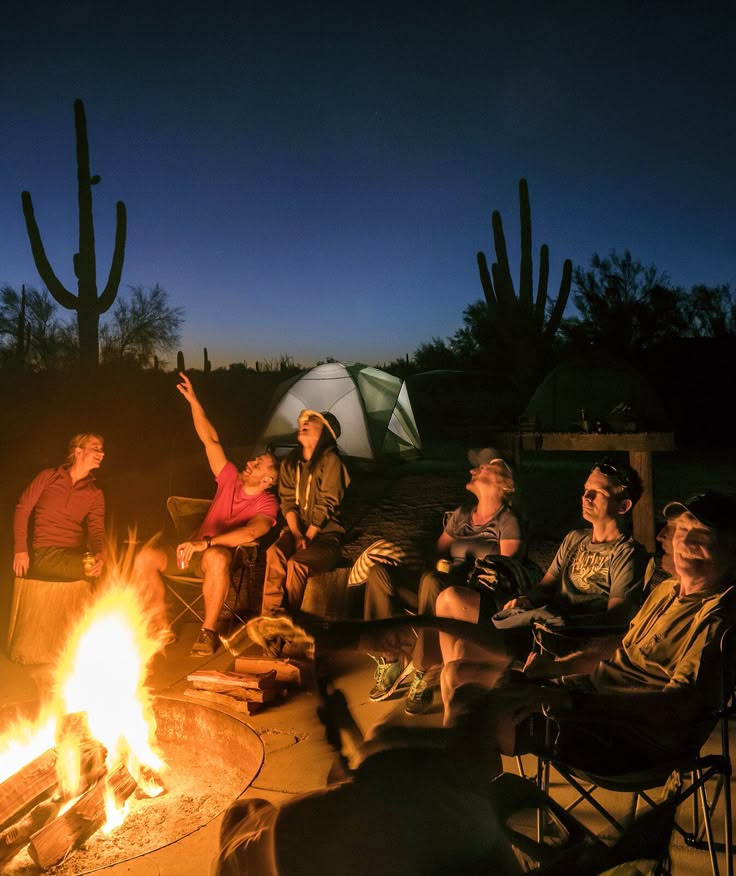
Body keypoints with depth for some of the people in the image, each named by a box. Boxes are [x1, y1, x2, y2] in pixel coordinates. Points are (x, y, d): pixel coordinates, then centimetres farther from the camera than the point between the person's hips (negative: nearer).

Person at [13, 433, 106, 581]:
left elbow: (97, 530, -2)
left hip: (76, 553, 4)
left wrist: (100, 554, -25)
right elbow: (22, 509, 4)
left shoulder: (95, 493, 10)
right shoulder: (48, 477, 5)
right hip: (44, 553, -4)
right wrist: (20, 550, -7)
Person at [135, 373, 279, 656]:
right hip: (194, 547, 5)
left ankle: (208, 632, -24)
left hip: (222, 554, -5)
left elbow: (251, 531, -32)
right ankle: (162, 629, -7)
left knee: (215, 558, -43)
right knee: (145, 557, -20)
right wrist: (193, 401, -2)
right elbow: (211, 441, 4)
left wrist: (207, 543, -42)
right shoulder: (231, 479, 5)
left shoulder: (267, 504, -11)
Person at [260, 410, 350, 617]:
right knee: (275, 553, -27)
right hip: (296, 530, 4)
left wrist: (307, 537, -14)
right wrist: (296, 534, -11)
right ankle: (270, 618, -24)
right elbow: (288, 502, 4)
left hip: (326, 534, -4)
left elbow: (326, 505, -11)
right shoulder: (290, 463, 10)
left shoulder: (330, 460, -9)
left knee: (296, 564, -31)